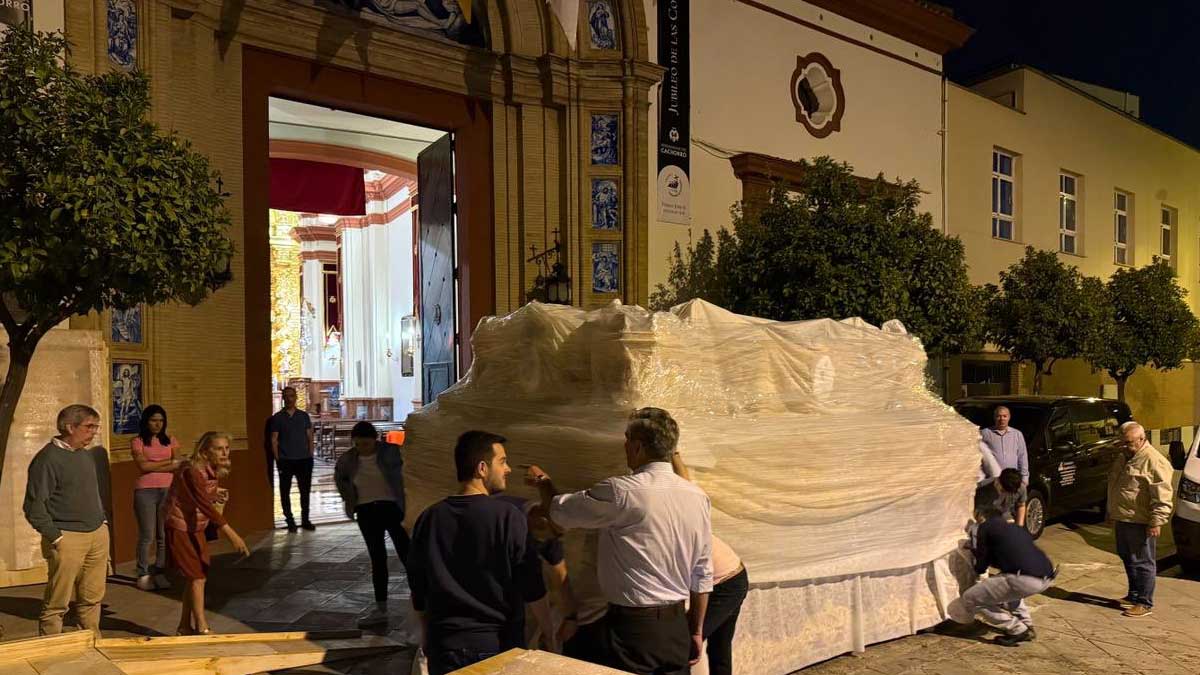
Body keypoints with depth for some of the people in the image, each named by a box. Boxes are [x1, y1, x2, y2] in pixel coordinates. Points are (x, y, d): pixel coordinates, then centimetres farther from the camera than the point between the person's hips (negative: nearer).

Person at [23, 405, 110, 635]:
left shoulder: (86, 455, 13)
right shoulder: (48, 459, -12)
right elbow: (33, 506, -14)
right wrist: (55, 536, -14)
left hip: (98, 534, 7)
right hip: (68, 539, -7)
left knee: (92, 598, 14)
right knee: (56, 603, 1)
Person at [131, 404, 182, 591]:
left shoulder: (170, 441, 13)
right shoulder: (138, 441, 3)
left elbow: (178, 466, 3)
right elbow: (143, 466, -9)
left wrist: (153, 467, -7)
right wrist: (169, 462, -4)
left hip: (168, 491, 3)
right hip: (145, 491, -3)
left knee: (165, 535, 3)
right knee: (146, 536, -2)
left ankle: (159, 573, 11)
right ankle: (143, 575, 6)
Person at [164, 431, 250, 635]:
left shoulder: (212, 471, 0)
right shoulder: (192, 471, -27)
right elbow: (205, 504, -36)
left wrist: (215, 493, -8)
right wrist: (232, 535, -42)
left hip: (197, 528, 8)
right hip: (181, 528, -8)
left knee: (196, 577, 13)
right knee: (197, 576, -5)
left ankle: (185, 628, 25)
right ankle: (202, 629, 4)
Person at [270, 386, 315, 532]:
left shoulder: (304, 416, 8)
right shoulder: (277, 417, 2)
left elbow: (309, 437, 10)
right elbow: (274, 439, 1)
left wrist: (310, 455, 2)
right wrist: (277, 458, -6)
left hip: (304, 459, 2)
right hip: (285, 460, -2)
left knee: (305, 490, 6)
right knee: (285, 491, 3)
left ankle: (305, 520, 17)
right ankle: (290, 521, 13)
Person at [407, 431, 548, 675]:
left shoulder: (429, 518, -4)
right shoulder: (509, 517, -17)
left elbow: (418, 588, 6)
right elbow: (533, 590, -12)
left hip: (444, 645, 3)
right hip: (496, 645, -3)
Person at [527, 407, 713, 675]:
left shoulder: (622, 492, -17)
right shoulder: (697, 496, 1)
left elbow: (559, 511, -2)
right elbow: (702, 573, 6)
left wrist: (543, 482, 18)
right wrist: (696, 631, 16)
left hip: (634, 625, -6)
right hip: (677, 626, 6)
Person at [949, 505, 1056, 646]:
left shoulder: (986, 526, 8)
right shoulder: (1017, 528, 28)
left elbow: (981, 568, 10)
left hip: (1026, 579, -8)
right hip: (1048, 576, 8)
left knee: (971, 599, 3)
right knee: (1008, 583, 38)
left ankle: (1017, 631, 8)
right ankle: (1026, 625, 29)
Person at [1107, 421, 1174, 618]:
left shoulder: (1154, 461, -16)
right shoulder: (1124, 458, 14)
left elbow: (1162, 496, -19)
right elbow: (1114, 486, 25)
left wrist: (1156, 522, -22)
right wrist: (1112, 512, 26)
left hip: (1140, 523, -9)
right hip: (1122, 520, 9)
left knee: (1142, 563, -1)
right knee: (1128, 560, 18)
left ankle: (1145, 603, 8)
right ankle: (1134, 595, 31)